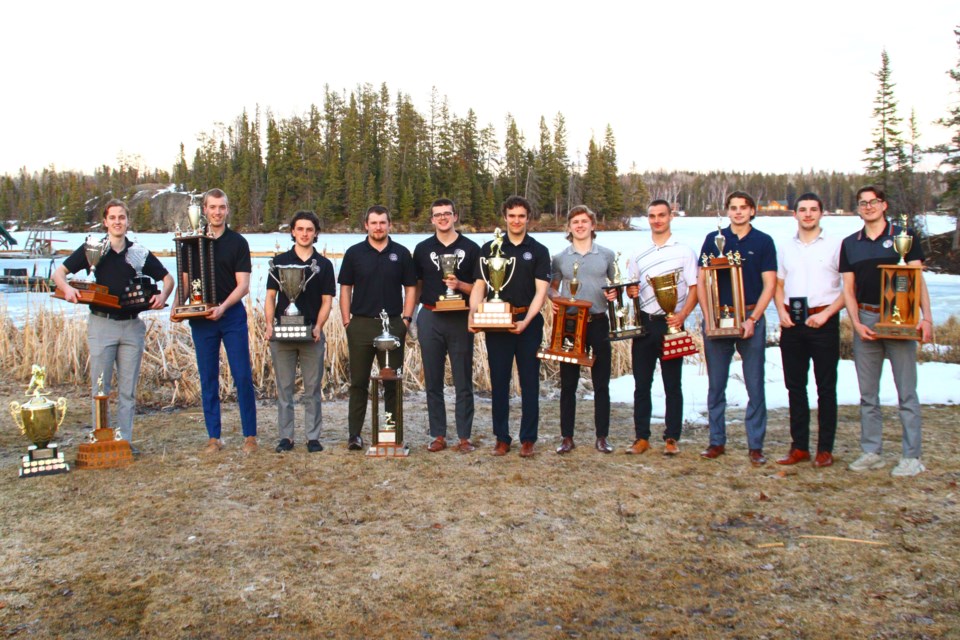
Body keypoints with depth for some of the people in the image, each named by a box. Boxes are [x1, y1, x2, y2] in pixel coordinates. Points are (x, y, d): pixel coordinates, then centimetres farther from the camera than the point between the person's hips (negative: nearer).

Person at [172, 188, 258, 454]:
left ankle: (250, 435, 6)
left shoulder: (238, 242, 1)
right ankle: (213, 437, 13)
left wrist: (223, 307, -20)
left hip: (232, 315, -2)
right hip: (201, 319, 2)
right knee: (208, 379, 6)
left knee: (243, 377, -3)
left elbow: (243, 285, -4)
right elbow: (184, 279, 11)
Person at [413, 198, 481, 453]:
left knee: (463, 382, 2)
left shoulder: (470, 248, 3)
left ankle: (464, 437, 10)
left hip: (460, 319, -2)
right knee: (433, 382, 6)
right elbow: (416, 286, 13)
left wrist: (459, 285, -14)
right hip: (430, 318, 2)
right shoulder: (423, 249, 9)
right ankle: (438, 436, 14)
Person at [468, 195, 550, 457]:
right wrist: (473, 313, -14)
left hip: (528, 323, -1)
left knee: (530, 382, 4)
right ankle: (502, 438, 15)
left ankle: (528, 439, 13)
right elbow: (479, 286, 3)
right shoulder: (489, 249, 6)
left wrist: (526, 320, -18)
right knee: (499, 382, 6)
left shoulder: (538, 251, 3)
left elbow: (541, 291, -5)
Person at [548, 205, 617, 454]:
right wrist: (554, 297, -9)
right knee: (568, 382, 4)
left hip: (598, 323, 0)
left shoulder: (607, 255, 6)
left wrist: (615, 293, -9)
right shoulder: (560, 258, 6)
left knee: (601, 383, 3)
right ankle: (567, 437, 12)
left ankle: (602, 437, 13)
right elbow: (551, 287, 13)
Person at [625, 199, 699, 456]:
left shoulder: (684, 251, 2)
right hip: (644, 322, 3)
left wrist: (682, 315, -18)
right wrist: (631, 291, -6)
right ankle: (641, 437, 12)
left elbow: (694, 289, -2)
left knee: (673, 384, 3)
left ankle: (672, 438, 10)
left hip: (671, 323, -3)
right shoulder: (638, 256, 13)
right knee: (642, 383, 5)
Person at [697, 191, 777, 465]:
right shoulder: (714, 239, 7)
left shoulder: (763, 242, 3)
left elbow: (769, 284, 0)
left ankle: (756, 445, 7)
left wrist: (752, 319, -10)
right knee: (716, 385, 6)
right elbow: (701, 281, 6)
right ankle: (717, 441, 16)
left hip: (751, 318, -1)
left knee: (755, 385, 0)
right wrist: (708, 317, -5)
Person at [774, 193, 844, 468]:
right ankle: (799, 446, 15)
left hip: (823, 321, -4)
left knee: (826, 387, 1)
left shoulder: (835, 245, -1)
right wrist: (781, 310, -1)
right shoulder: (785, 247, 12)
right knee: (795, 386, 7)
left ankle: (825, 448, 8)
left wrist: (826, 313, -13)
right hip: (792, 321, 4)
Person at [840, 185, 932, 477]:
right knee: (868, 393, 7)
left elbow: (917, 278, -3)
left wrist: (926, 316, -16)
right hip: (865, 320, 4)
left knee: (907, 391, -2)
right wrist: (857, 323, -3)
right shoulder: (850, 244, 11)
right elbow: (848, 288, 10)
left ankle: (911, 456, 3)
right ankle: (871, 452, 16)